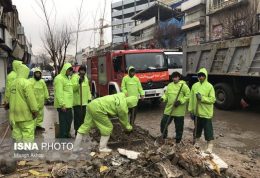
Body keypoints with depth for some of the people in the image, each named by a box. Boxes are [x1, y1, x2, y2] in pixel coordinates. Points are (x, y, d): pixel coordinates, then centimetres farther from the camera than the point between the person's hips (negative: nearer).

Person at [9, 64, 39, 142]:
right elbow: (30, 97, -19)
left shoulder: (13, 83, 13)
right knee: (28, 132, -3)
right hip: (24, 113, -8)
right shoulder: (26, 82, -13)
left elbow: (11, 98, 16)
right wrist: (35, 110, -14)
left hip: (15, 113, 8)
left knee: (17, 132, 13)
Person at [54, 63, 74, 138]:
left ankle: (66, 134, 33)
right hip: (63, 105, -10)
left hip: (68, 104, 10)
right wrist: (62, 104, -23)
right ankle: (62, 137, 4)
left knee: (69, 119, 18)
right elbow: (59, 93, -19)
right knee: (63, 121, -4)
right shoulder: (59, 78, -12)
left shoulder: (67, 78, 19)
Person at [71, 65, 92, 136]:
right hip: (77, 101, -7)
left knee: (83, 116, 13)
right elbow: (73, 88, -17)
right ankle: (77, 131, 2)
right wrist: (79, 82, -31)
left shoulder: (85, 78, 16)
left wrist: (89, 98, 13)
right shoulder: (75, 77, -7)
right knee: (78, 116, -7)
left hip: (84, 101, 7)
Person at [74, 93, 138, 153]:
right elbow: (124, 120, 11)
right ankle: (102, 147, 18)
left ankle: (76, 147, 18)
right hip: (97, 109, -9)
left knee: (85, 126, 14)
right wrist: (128, 127, 30)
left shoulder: (120, 96, 18)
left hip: (92, 105, 9)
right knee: (108, 127, 8)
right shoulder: (123, 108, -6)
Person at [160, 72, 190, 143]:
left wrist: (180, 101, -19)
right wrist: (163, 98, -6)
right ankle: (163, 136, 28)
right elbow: (166, 94, 15)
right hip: (169, 109, 5)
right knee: (163, 122, 5)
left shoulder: (183, 85, -7)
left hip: (179, 111, -4)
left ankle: (178, 140, 24)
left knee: (179, 126, 7)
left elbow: (188, 96, -9)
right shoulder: (169, 85, 10)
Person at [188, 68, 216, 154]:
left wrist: (202, 98, -22)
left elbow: (212, 99, -12)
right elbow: (191, 99, 4)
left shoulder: (209, 86, -8)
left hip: (206, 113, -4)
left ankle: (210, 146, 8)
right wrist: (191, 110, 2)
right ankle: (196, 142, 34)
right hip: (197, 112, 4)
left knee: (208, 129, 0)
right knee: (197, 128, 18)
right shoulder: (195, 86, 4)